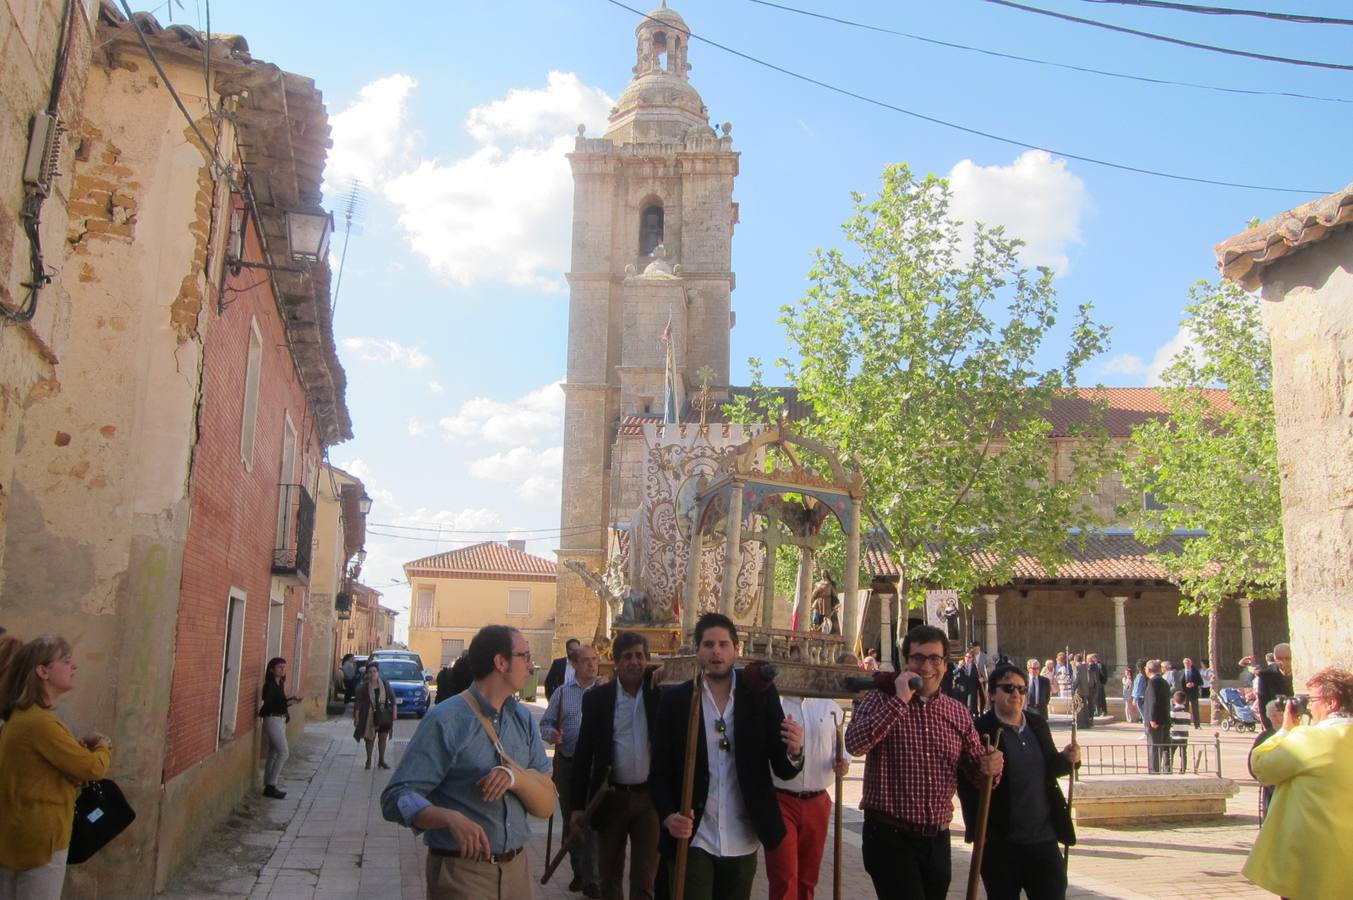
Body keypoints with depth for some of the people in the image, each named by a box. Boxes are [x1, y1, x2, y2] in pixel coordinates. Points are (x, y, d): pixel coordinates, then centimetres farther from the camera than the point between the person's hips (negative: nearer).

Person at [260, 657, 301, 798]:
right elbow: (268, 705, -22)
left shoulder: (280, 684, 11)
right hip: (272, 720, -9)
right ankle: (271, 786, -6)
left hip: (280, 720, 9)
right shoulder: (270, 685, -14)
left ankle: (268, 787, 16)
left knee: (273, 755, 11)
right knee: (283, 753, -11)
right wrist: (288, 702, -26)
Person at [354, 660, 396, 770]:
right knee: (370, 738, 6)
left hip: (384, 715, 2)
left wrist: (394, 711, 1)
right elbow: (358, 703, -5)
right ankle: (369, 760, 21)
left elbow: (392, 698, 5)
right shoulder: (363, 687, -6)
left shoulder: (385, 684, 0)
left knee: (383, 738, 8)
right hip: (370, 716, -2)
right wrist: (356, 717, -8)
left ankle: (381, 761, 21)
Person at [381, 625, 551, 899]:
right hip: (461, 871, -6)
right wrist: (452, 819, -36)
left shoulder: (523, 717, 6)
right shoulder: (445, 720, -14)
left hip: (517, 866, 6)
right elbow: (396, 797, -20)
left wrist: (514, 776, -18)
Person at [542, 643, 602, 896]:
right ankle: (578, 872, 30)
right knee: (571, 820, 14)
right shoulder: (562, 692, 7)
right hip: (567, 763, 3)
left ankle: (591, 880, 3)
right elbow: (546, 723, 9)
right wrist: (552, 733, -12)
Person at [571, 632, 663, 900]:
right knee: (609, 876, 15)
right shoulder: (596, 698, -1)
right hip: (611, 797, 1)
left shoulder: (661, 694, -1)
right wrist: (578, 805, -1)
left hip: (650, 797, -1)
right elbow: (583, 753, 1)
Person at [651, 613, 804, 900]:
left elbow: (782, 769, -5)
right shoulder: (675, 699, -4)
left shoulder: (761, 694, -3)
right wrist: (668, 816, -18)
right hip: (692, 840, -1)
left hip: (742, 843, 2)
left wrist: (794, 752, -27)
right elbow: (660, 771, -2)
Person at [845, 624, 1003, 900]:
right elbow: (854, 744, -22)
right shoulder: (881, 699, -5)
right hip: (890, 836, -5)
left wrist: (989, 767, -10)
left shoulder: (958, 713, 8)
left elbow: (973, 768, 14)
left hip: (938, 839, 5)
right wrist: (900, 700, -21)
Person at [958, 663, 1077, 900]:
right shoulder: (979, 730, -12)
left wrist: (1067, 759, 0)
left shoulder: (1038, 724, 8)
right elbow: (966, 787, -13)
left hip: (1044, 838, 5)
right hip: (1000, 843, -5)